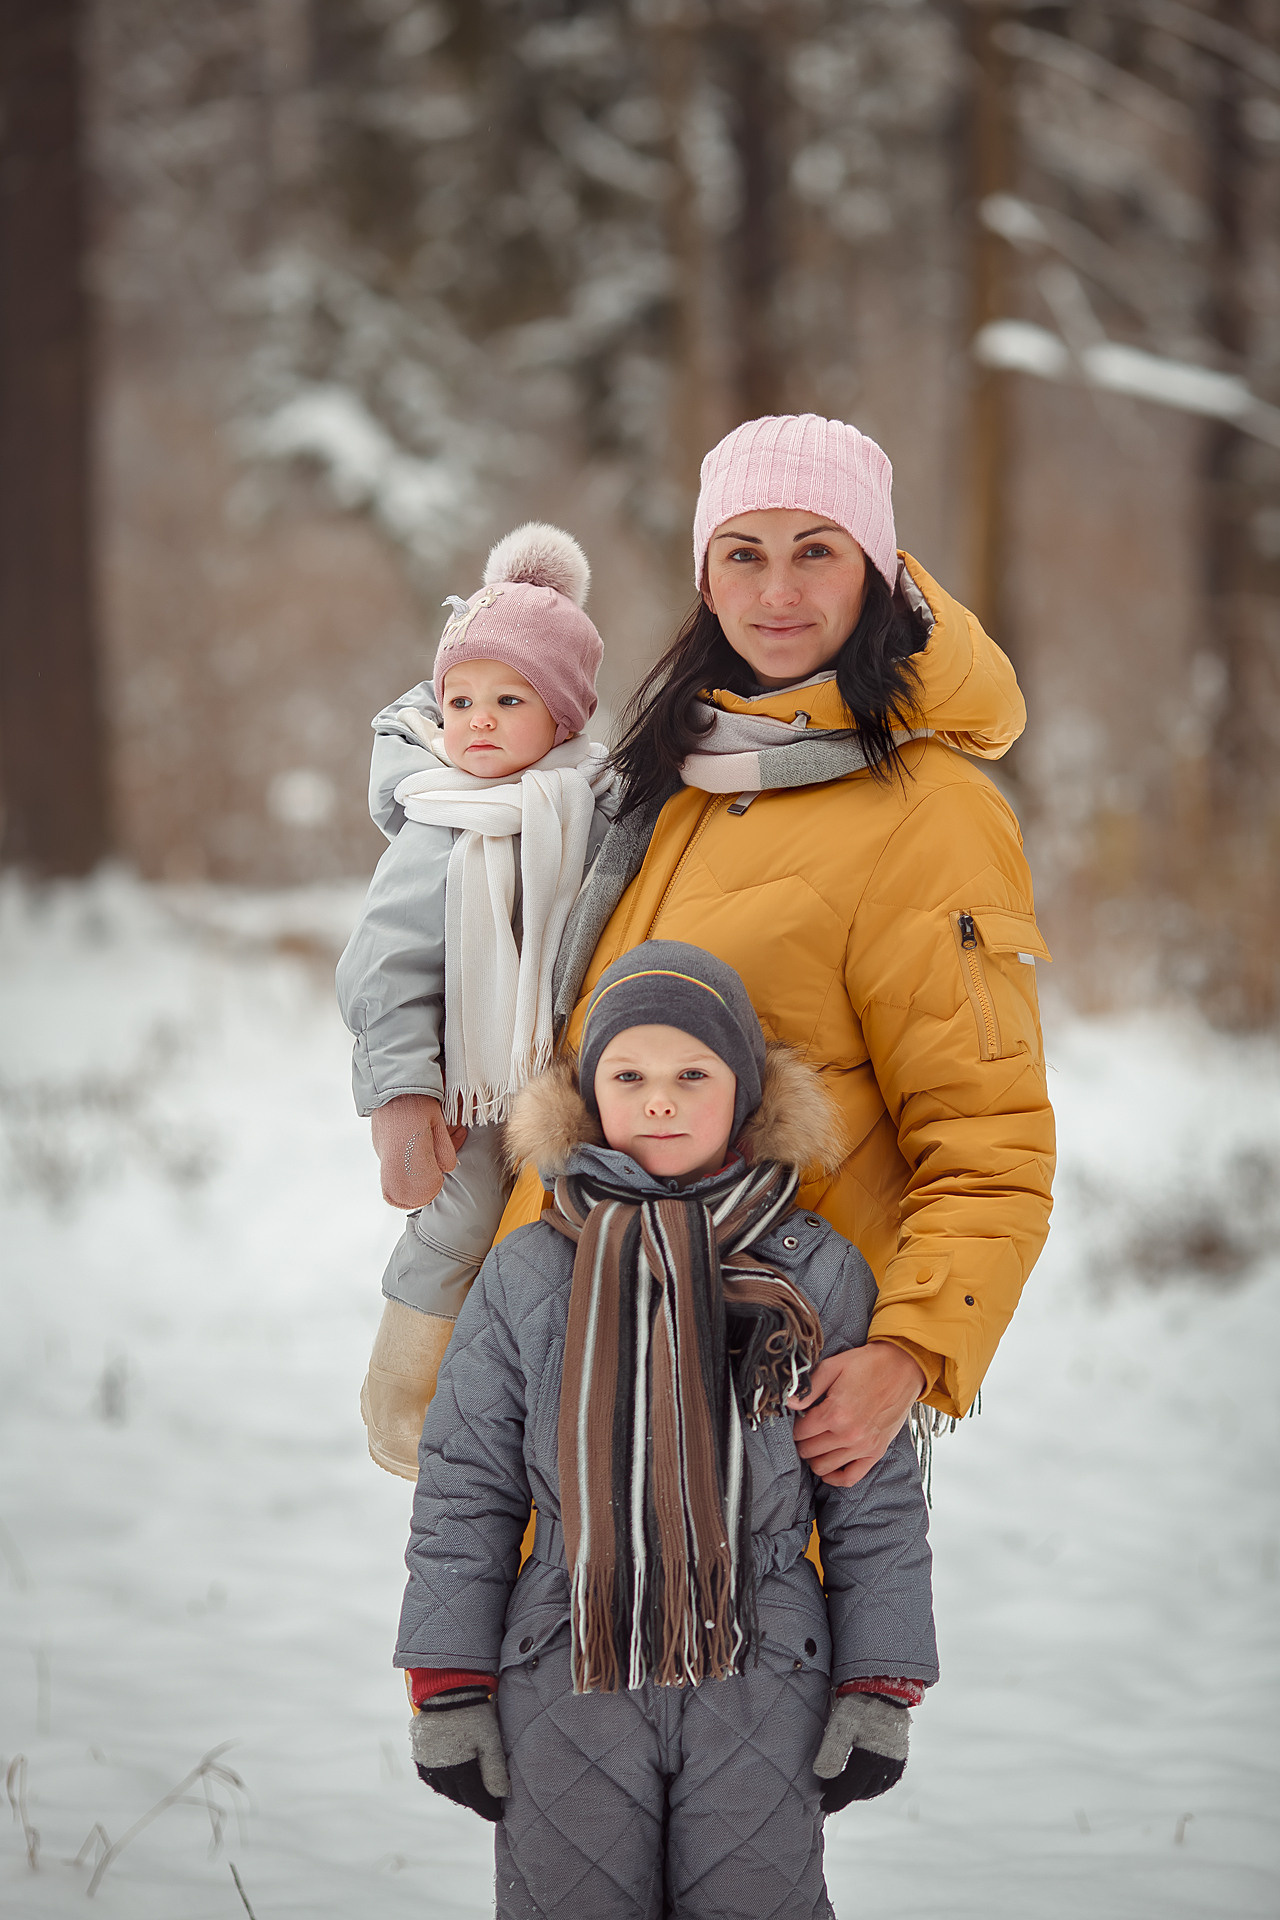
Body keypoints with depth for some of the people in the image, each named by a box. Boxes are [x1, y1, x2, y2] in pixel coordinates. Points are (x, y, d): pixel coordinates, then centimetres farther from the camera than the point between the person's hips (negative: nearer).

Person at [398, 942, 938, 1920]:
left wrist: (879, 1693, 1)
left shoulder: (819, 1275, 1)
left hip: (761, 1688, 0)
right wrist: (447, 1694, 0)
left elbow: (876, 1501, 5)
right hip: (568, 1690, 1)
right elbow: (465, 1493, 4)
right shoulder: (526, 1279, 1)